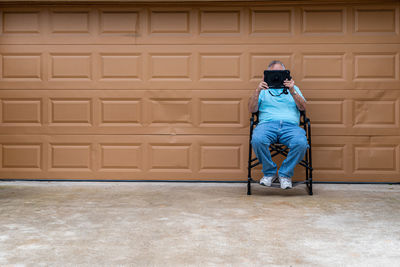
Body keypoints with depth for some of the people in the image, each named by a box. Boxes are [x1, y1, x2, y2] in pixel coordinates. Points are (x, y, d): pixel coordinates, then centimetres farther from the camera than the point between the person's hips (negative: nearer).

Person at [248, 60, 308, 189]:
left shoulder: (293, 88, 26)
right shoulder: (263, 89, 25)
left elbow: (303, 107, 9)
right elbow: (252, 109, 11)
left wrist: (292, 91, -5)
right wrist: (257, 91, -3)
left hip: (290, 125, 0)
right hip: (267, 124, 0)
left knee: (301, 143, -34)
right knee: (257, 140, -35)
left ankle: (285, 174, -11)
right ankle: (269, 172, -12)